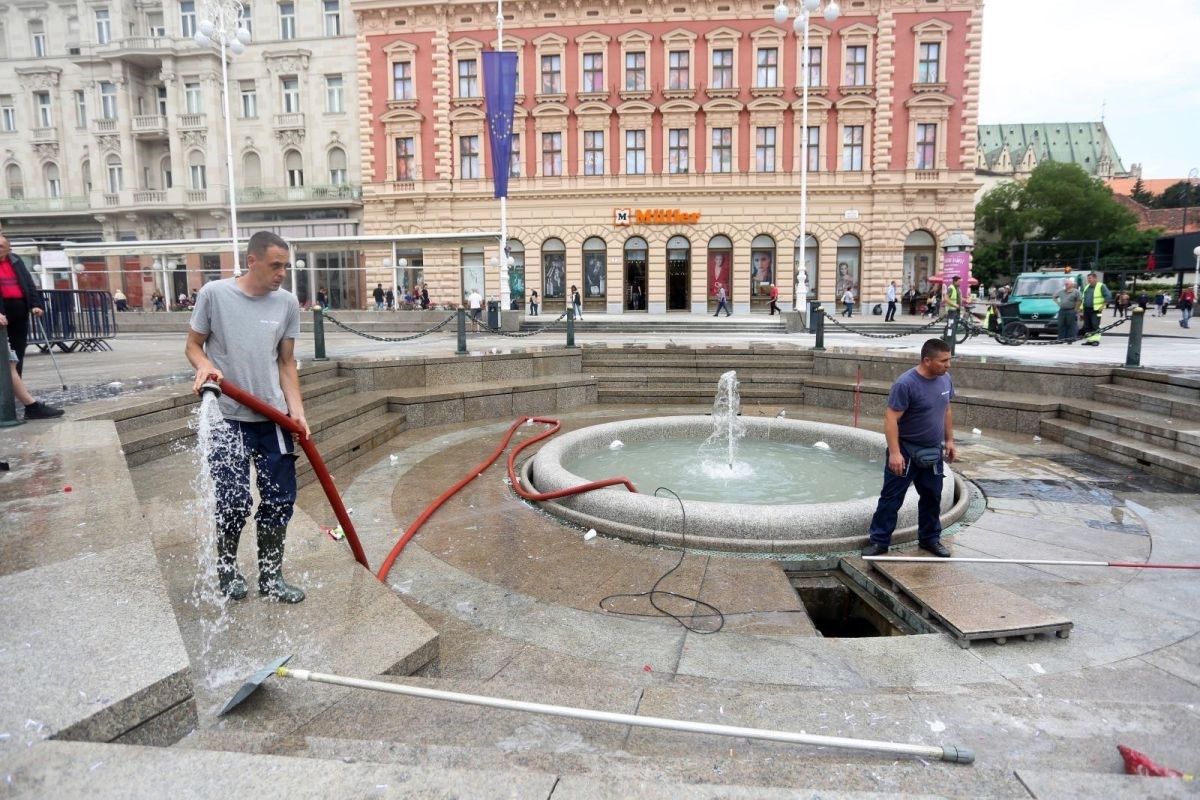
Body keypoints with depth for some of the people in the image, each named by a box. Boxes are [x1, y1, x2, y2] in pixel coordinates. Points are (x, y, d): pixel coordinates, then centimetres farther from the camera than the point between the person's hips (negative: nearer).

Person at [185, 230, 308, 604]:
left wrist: (297, 411, -2)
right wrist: (204, 365, -19)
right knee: (234, 503, -1)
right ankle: (227, 568, 27)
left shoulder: (287, 302, 1)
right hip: (228, 417, -3)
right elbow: (193, 345, 4)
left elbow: (286, 362, 7)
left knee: (280, 500, 6)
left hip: (273, 418, 3)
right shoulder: (214, 293, -6)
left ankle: (270, 577, 24)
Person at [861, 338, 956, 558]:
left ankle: (930, 539, 31)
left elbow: (946, 411, 15)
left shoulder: (945, 379, 1)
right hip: (906, 451, -6)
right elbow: (890, 419, -22)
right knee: (891, 497, 1)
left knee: (932, 497, 15)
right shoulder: (906, 384, -22)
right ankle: (879, 541, 10)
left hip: (933, 451, 7)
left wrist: (949, 440, 13)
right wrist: (895, 453, -26)